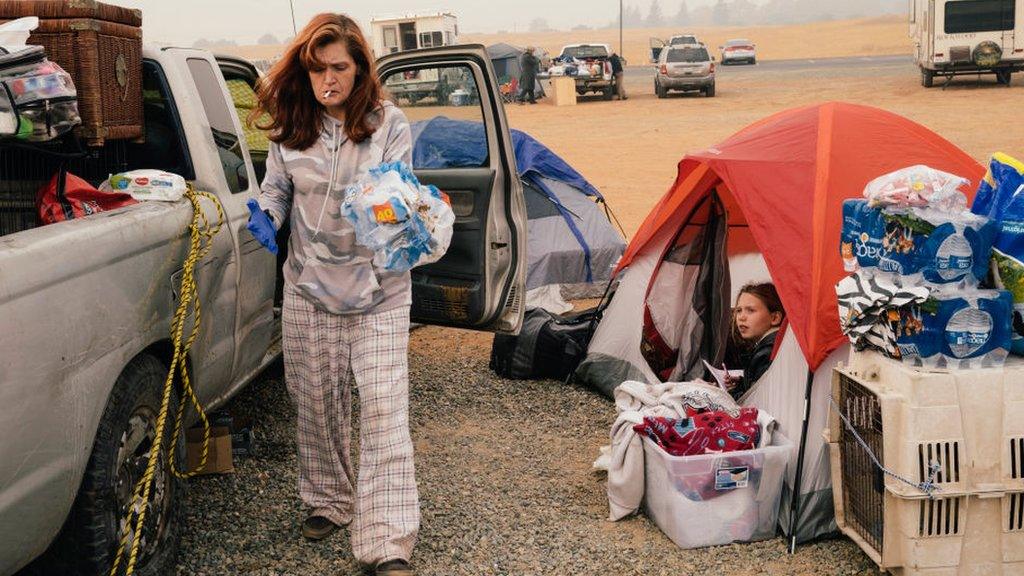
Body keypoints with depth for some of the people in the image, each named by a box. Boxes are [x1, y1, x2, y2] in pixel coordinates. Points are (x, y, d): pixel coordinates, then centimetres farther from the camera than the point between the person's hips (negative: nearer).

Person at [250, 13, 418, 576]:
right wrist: (267, 215, -11)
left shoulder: (389, 124, -5)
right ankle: (327, 499, 38)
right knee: (317, 402, 14)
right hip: (310, 288, 3)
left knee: (384, 408, -8)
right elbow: (276, 188, 12)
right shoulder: (290, 127, 1)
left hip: (378, 290, -3)